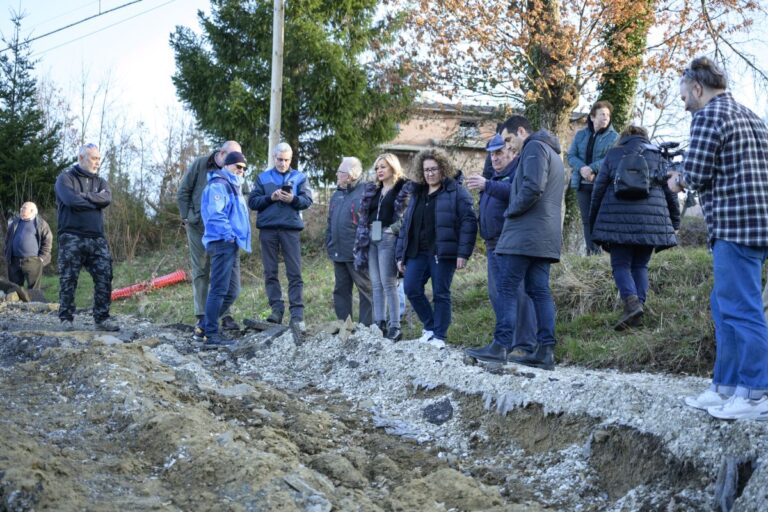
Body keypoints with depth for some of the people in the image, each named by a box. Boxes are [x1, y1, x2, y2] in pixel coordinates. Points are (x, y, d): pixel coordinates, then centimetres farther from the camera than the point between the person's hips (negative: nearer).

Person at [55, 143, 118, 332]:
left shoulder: (100, 182, 18)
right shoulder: (66, 178, 4)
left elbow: (107, 199, -4)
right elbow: (72, 200, -15)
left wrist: (84, 196, -8)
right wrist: (96, 200, -4)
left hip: (97, 239, 4)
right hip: (72, 238, -4)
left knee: (104, 277, -3)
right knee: (68, 279, -2)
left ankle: (102, 318, 2)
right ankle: (66, 319, 6)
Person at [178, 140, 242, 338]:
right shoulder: (200, 164, -3)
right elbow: (183, 192, 1)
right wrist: (186, 218, -2)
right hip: (198, 226, -2)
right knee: (200, 272, 2)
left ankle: (224, 315, 9)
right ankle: (202, 320, 4)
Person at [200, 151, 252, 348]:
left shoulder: (232, 187, 24)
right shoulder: (218, 185, -8)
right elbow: (215, 215, -19)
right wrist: (230, 235, -18)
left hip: (231, 245, 10)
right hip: (222, 243, -10)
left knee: (232, 291, 12)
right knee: (219, 289, -11)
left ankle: (207, 326, 19)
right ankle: (211, 335, -10)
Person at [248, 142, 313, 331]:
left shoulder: (299, 177, 11)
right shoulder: (263, 178, 13)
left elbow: (308, 200, 2)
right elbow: (252, 202, 6)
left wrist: (293, 199, -17)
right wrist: (270, 198, -10)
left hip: (291, 228, -2)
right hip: (267, 229, 2)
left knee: (295, 273, -6)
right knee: (270, 272, 2)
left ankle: (297, 314, -7)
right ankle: (276, 309, 7)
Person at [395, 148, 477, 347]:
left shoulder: (456, 191, -3)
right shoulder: (416, 194, 17)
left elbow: (468, 223, -9)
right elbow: (406, 225, 20)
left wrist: (463, 253, -16)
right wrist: (400, 254, 15)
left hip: (443, 253, -6)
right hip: (418, 252, 6)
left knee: (441, 294, -1)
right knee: (411, 288, -4)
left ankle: (439, 336, 8)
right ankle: (430, 327, 14)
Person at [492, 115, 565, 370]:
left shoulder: (534, 148, -6)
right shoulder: (552, 153, 26)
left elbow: (532, 187, -19)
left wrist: (510, 212, -9)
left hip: (524, 233, -9)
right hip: (545, 237, 9)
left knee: (507, 289, -8)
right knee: (539, 291, 5)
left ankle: (502, 346, -11)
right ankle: (545, 350, 0)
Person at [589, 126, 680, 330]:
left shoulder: (613, 155, 10)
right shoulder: (658, 156, 13)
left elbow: (599, 189, 9)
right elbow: (670, 191, 12)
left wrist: (593, 222, 18)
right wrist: (675, 221, 22)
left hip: (619, 220, -2)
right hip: (651, 221, 2)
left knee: (620, 265, 2)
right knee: (640, 266, 12)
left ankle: (631, 302, -22)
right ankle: (638, 306, 1)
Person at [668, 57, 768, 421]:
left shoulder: (707, 116, -9)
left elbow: (696, 175, -14)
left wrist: (679, 179, 9)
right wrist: (687, 178, 19)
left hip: (733, 226, -10)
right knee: (725, 305, 15)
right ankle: (726, 386, 19)